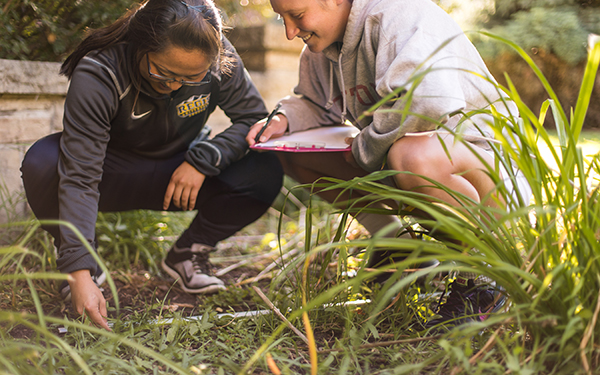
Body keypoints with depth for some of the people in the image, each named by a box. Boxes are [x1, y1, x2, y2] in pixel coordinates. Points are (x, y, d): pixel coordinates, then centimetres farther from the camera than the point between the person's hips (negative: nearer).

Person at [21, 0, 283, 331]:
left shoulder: (220, 62, -22)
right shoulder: (98, 74, -31)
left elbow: (256, 118, -11)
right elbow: (79, 177, -36)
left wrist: (202, 159, -28)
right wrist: (79, 272, -44)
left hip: (181, 174, 2)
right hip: (111, 174, -2)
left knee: (265, 172, -23)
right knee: (42, 164, -34)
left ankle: (187, 254, 0)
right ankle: (89, 263, -6)